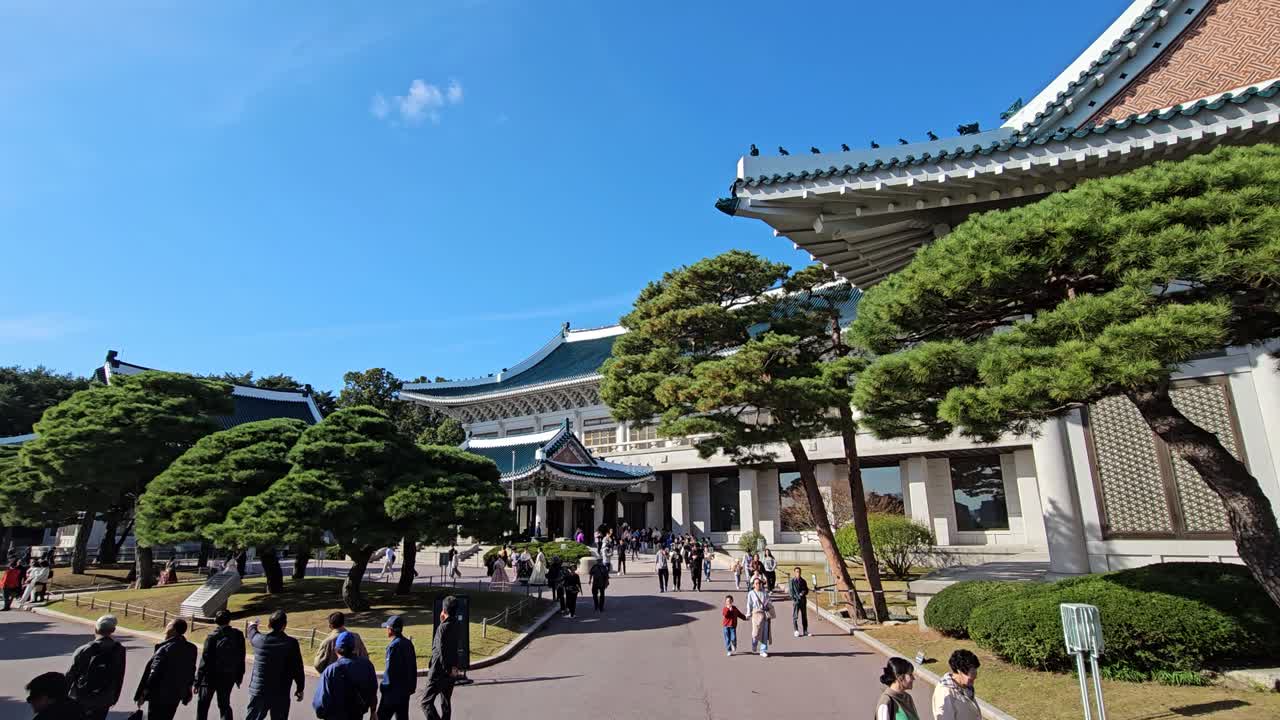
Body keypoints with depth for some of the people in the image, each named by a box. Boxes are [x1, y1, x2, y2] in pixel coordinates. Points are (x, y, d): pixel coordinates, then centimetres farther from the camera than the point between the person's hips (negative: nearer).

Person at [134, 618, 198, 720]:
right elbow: (191, 672, 9)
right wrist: (188, 691, 19)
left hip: (159, 696, -6)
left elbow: (153, 673, -18)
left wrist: (143, 694, -9)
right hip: (175, 696, 6)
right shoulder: (191, 649, 1)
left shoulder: (165, 649, -18)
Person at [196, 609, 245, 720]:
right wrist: (239, 677, 13)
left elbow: (205, 661, -15)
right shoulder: (238, 636, -5)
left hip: (211, 677, -3)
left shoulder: (212, 637, -15)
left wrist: (197, 681, -8)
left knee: (202, 705, 13)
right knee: (225, 705, 15)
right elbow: (241, 658, 2)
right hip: (228, 678, 3)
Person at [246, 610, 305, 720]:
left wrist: (252, 626, 43)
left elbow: (252, 635, 19)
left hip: (258, 691, 2)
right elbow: (298, 669, -10)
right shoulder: (291, 643, -14)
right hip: (281, 694, -2)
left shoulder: (259, 639, -7)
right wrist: (300, 688, 4)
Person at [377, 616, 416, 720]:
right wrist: (412, 686, 17)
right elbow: (413, 666, 11)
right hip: (406, 689, 8)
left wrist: (385, 686, -8)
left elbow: (389, 669, -19)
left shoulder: (393, 646, -18)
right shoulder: (408, 643, 6)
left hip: (393, 689, -8)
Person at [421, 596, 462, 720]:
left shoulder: (443, 628, -19)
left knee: (427, 702, 1)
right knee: (446, 703, 17)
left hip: (439, 672, -7)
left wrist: (449, 670, -13)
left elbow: (442, 652, -20)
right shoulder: (458, 626, 2)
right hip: (451, 672, 7)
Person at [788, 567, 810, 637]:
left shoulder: (803, 581, 11)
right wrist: (794, 598, -16)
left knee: (804, 616, 8)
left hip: (803, 600, 4)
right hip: (795, 600, -4)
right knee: (795, 616, -6)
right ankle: (796, 631, 1)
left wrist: (803, 592, -6)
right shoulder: (792, 581, -2)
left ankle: (805, 631, 16)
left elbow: (806, 590, 16)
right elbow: (791, 591, -5)